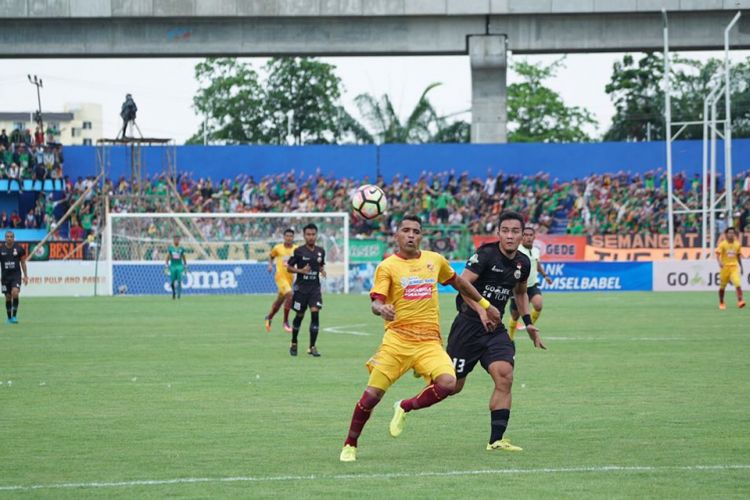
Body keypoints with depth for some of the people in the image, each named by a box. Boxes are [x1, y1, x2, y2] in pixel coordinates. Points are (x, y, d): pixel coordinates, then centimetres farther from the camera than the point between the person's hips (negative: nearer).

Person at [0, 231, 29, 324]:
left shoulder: (19, 249, -1)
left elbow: (23, 263, 7)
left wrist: (25, 276, 4)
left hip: (16, 275, -2)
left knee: (15, 293, -22)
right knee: (8, 297, 6)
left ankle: (14, 316, -14)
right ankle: (9, 318, 19)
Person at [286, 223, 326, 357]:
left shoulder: (320, 251, 5)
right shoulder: (299, 251, -6)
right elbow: (289, 267, -1)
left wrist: (322, 271, -2)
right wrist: (301, 270, -18)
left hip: (315, 287, 2)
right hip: (301, 287, -2)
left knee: (315, 313, -13)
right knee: (299, 315, 8)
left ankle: (312, 347, -9)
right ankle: (293, 343, 31)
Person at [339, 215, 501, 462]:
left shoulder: (435, 260, 12)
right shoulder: (387, 266, 0)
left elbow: (458, 282, 29)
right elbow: (376, 302, -11)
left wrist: (486, 305, 31)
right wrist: (382, 309, -35)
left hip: (429, 342, 3)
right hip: (397, 340, -3)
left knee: (448, 383, -23)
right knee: (372, 394, -9)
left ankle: (404, 408, 4)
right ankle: (349, 446, 12)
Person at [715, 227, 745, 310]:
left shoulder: (737, 245, 7)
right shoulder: (722, 244, -4)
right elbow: (718, 254, -12)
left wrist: (741, 267, 19)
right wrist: (719, 262, -31)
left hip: (734, 267, 1)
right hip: (725, 267, -1)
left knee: (737, 284, -19)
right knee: (722, 287, 9)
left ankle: (740, 301, -25)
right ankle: (721, 303, 26)